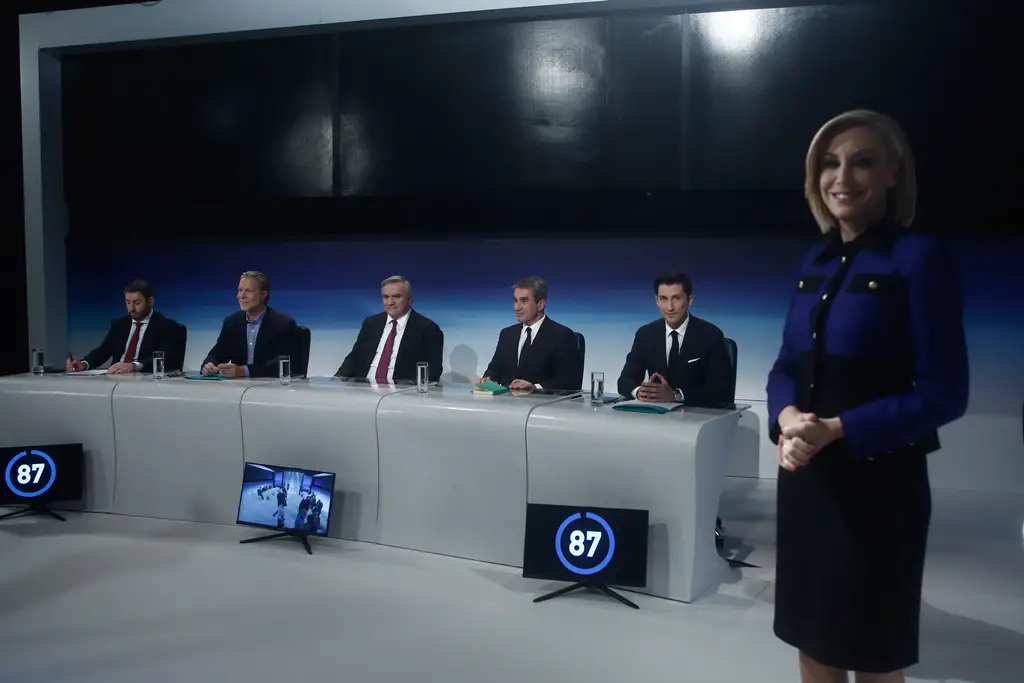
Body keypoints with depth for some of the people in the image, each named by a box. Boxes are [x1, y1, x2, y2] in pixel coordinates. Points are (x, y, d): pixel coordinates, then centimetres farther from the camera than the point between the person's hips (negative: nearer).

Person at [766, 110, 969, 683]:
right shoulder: (816, 262, 8)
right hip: (807, 477, 6)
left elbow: (943, 394, -14)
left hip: (879, 480, -5)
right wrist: (788, 416, -11)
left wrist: (836, 431, -22)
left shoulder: (921, 257, -10)